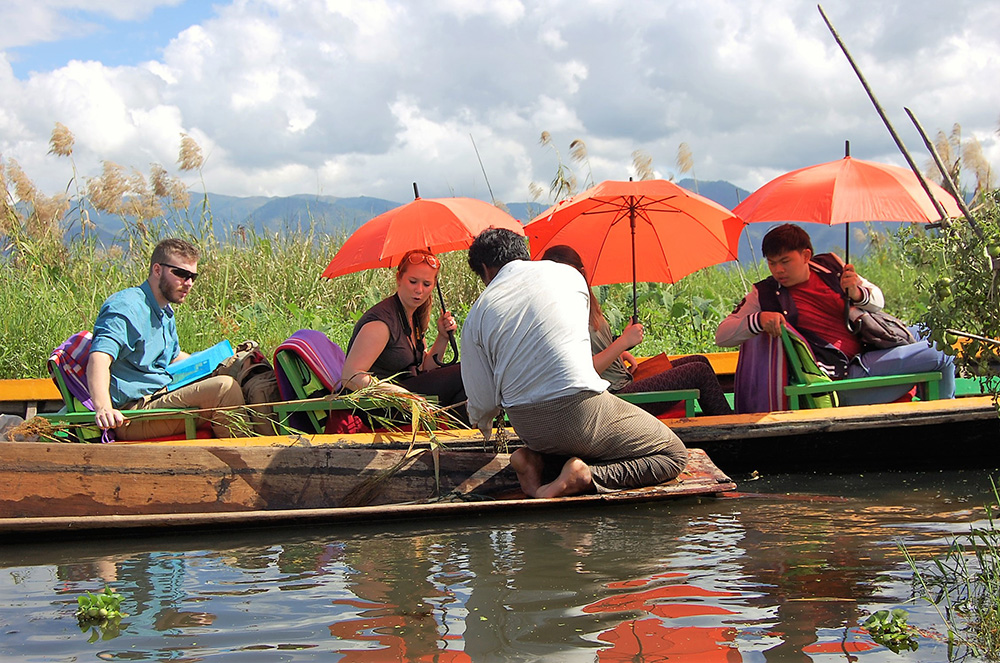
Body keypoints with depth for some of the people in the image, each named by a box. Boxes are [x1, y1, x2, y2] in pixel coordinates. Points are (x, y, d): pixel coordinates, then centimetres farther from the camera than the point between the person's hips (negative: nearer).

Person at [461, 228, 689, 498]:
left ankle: (535, 459, 4)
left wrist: (483, 425, 32)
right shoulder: (567, 274, 8)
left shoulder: (477, 315, 7)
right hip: (582, 412, -4)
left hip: (528, 427, 4)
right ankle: (585, 476, -10)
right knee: (675, 454, 11)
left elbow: (483, 403, 7)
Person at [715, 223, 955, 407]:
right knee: (939, 358, -13)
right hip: (840, 377, -6)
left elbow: (878, 300, 14)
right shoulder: (765, 295, -5)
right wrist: (759, 320, -26)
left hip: (866, 356, 7)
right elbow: (722, 335, -8)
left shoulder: (830, 266, 6)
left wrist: (856, 293, -10)